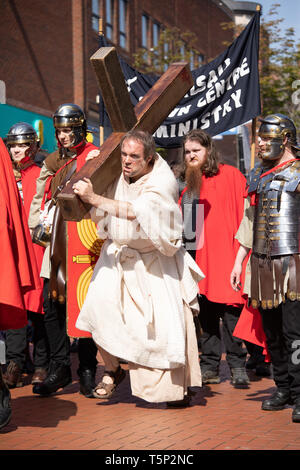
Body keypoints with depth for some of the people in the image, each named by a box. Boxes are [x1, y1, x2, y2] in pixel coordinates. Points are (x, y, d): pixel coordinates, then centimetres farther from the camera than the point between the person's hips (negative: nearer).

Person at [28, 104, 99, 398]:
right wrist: (37, 225, 5)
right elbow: (39, 199, 22)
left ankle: (87, 371, 8)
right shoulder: (51, 163, 19)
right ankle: (59, 368, 12)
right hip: (56, 244, 6)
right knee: (52, 304, 3)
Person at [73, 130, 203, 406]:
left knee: (168, 321, -6)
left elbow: (134, 211, -35)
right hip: (118, 254, 4)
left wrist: (93, 198, -37)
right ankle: (112, 370, 2)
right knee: (100, 303, -18)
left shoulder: (162, 181, -19)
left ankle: (178, 385, 15)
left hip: (155, 260, -4)